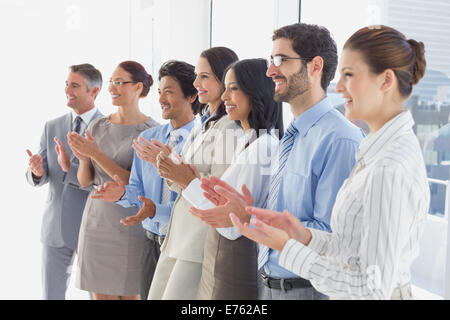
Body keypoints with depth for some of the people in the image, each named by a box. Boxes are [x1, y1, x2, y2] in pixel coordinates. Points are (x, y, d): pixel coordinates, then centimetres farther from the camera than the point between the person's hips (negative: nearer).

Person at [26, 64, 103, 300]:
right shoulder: (52, 127, 7)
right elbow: (35, 179, 5)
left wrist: (70, 167, -27)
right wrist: (37, 171, -19)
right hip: (55, 226, 4)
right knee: (51, 294, 13)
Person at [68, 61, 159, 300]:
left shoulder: (151, 131, -8)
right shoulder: (97, 126, 6)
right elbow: (85, 181, 8)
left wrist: (97, 154, -20)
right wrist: (84, 159, -13)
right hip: (97, 220, 5)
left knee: (130, 294, 5)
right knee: (101, 294, 11)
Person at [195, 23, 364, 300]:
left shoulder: (340, 140, -20)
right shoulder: (290, 137, 10)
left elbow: (331, 236, -24)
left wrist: (250, 218, -23)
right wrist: (244, 206, -4)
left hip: (308, 288, -8)